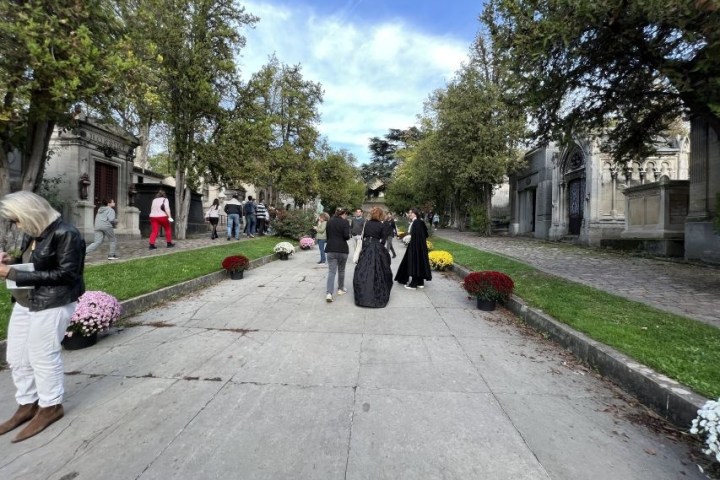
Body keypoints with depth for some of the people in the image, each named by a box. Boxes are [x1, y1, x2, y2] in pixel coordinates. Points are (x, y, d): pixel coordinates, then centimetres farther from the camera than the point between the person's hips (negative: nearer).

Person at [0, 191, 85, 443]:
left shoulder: (65, 234, -18)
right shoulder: (32, 233, 7)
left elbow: (65, 274, -21)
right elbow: (31, 263, 21)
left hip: (52, 305, -9)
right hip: (24, 303, 9)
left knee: (43, 357, 3)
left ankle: (51, 407, 21)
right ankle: (27, 405, 32)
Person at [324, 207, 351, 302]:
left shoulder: (329, 222, 10)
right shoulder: (345, 222, -5)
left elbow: (327, 234, 14)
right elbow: (346, 236, -14)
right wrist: (348, 237, 8)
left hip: (330, 249, 3)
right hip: (342, 249, -3)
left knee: (331, 271, -1)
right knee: (341, 270, 15)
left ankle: (329, 293, -13)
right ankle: (340, 289, 29)